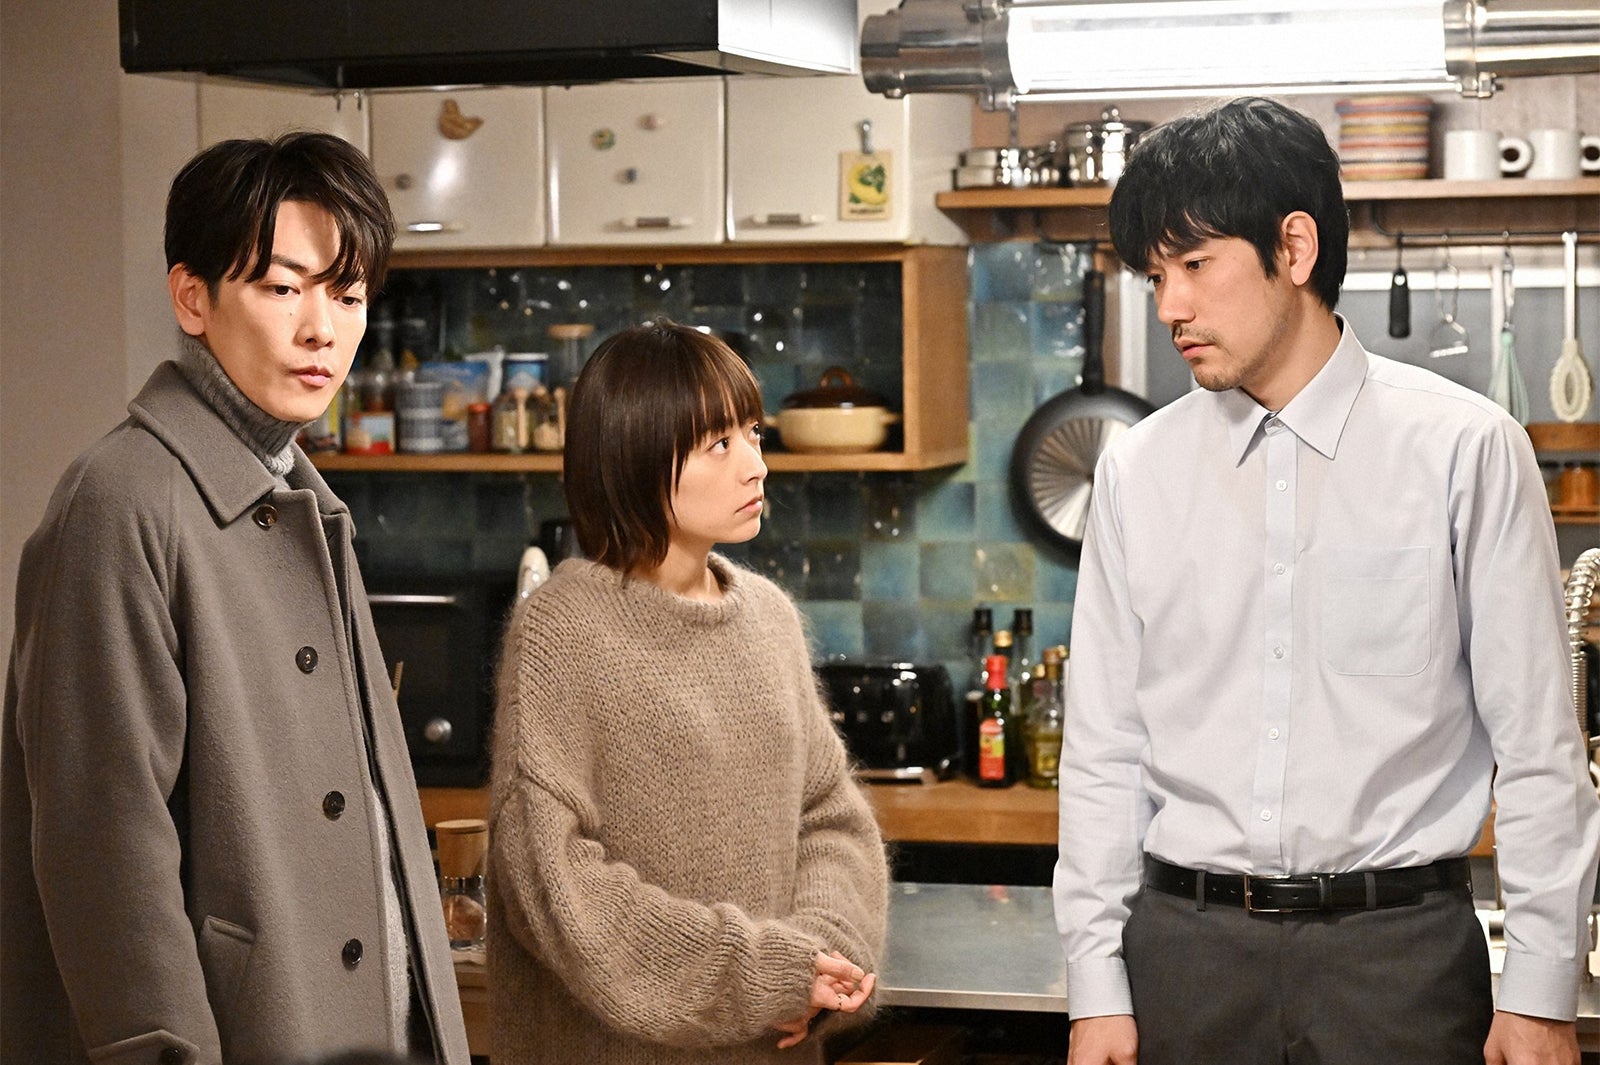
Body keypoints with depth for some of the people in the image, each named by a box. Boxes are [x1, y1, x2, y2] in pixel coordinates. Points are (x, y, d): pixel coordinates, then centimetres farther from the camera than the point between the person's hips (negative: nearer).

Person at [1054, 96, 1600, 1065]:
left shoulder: (1464, 449, -5)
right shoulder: (1139, 473, 4)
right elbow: (1104, 749, 6)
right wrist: (1097, 986, 3)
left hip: (1398, 949, -2)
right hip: (1186, 950, 3)